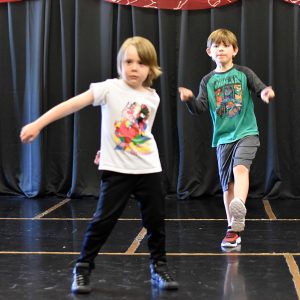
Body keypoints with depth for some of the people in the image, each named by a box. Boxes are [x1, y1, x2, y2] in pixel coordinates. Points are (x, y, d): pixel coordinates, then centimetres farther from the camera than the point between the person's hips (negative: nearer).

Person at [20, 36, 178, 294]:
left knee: (155, 219, 9)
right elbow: (74, 104, -18)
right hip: (117, 170, -4)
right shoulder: (110, 88, -10)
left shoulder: (153, 98, 3)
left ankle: (159, 267, 27)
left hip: (149, 168, 4)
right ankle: (82, 269, 11)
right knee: (104, 219, -4)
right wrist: (38, 124, -25)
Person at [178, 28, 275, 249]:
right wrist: (189, 99, -23)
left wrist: (266, 92, -34)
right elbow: (201, 108, -2)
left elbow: (260, 87, -10)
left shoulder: (244, 73, 2)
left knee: (240, 168, -29)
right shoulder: (208, 81, 7)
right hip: (223, 137, 3)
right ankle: (233, 230, 15)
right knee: (228, 183, 5)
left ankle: (239, 209, -46)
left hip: (246, 132, -3)